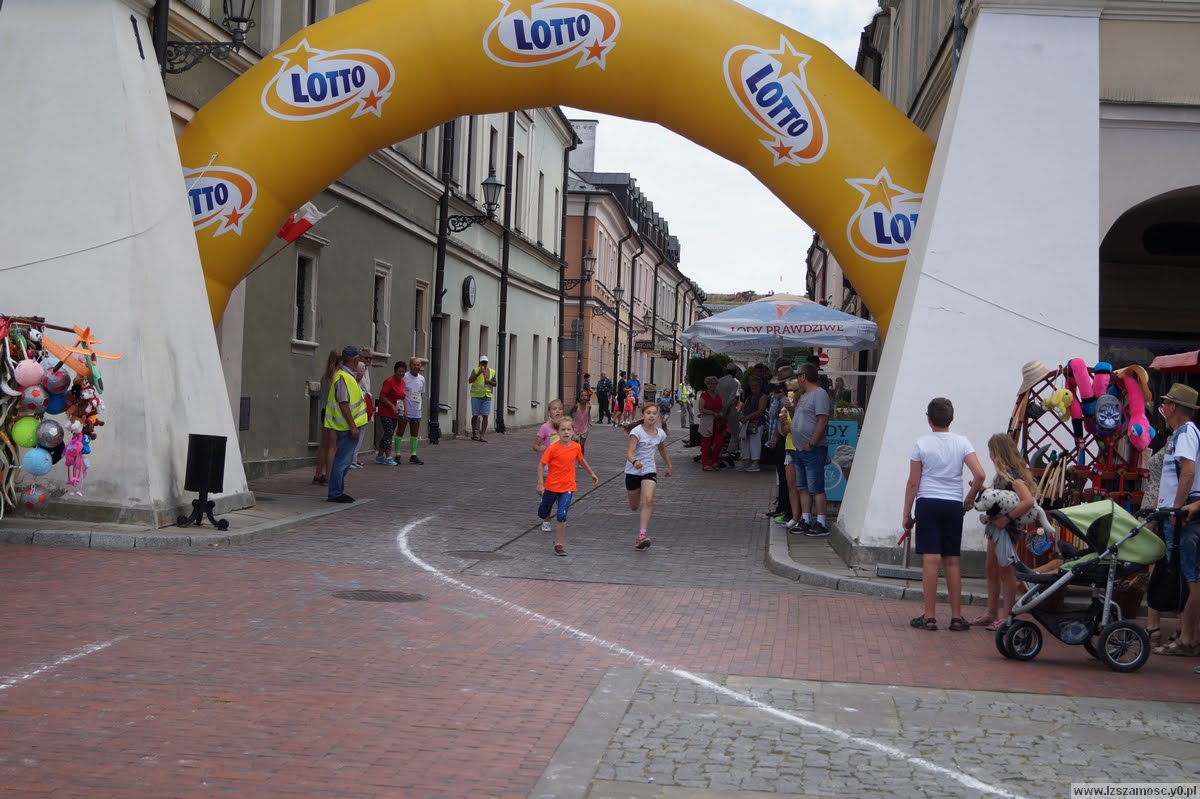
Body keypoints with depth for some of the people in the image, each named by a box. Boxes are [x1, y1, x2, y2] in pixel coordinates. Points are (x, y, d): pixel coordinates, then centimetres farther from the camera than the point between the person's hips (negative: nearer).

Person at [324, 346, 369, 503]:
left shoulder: (348, 376, 14)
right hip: (347, 427, -11)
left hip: (350, 426, 11)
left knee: (345, 460, 16)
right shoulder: (343, 378, -18)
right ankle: (335, 494, 0)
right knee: (342, 461, -5)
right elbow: (343, 404, -22)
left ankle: (337, 492, 23)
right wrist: (353, 426, -23)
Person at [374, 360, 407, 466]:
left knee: (389, 434, 11)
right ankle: (388, 457, -12)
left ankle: (379, 456, 19)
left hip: (395, 413, 8)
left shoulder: (402, 382, 9)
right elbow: (382, 397, -17)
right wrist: (393, 406, -23)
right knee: (389, 433, -12)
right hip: (386, 412, -8)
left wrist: (404, 410, 8)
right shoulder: (389, 381, -16)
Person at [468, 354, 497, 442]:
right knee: (475, 415, 4)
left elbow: (495, 384, 13)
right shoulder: (475, 370, 0)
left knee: (485, 416, -6)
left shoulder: (492, 372, 9)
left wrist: (489, 382, -8)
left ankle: (482, 436, -8)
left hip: (487, 396, 2)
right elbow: (470, 381, -11)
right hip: (476, 396, -2)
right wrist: (478, 373, -20)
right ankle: (474, 433, 21)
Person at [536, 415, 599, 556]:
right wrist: (540, 483, -18)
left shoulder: (576, 447, -5)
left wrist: (591, 474, 26)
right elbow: (541, 465, -12)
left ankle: (559, 544, -4)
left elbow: (581, 461, 16)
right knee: (543, 512, 16)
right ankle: (546, 521, 54)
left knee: (562, 515, -12)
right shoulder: (553, 448, -16)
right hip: (551, 486, -1)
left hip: (567, 487, 1)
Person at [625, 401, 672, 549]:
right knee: (634, 507, 11)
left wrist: (669, 466, 32)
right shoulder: (637, 432, -14)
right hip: (633, 471, -2)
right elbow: (629, 453, -24)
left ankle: (642, 535, -27)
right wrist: (635, 462, -45)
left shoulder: (660, 434, 1)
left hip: (649, 471, 2)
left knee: (648, 501, -23)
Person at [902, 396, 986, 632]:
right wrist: (970, 498, 9)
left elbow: (913, 483, -3)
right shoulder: (962, 442, 2)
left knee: (931, 559, -3)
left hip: (928, 504, -2)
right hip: (954, 506, 2)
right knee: (952, 561, 9)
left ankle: (929, 617, -2)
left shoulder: (921, 444, -3)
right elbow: (979, 475, -7)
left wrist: (907, 513, 5)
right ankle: (956, 617, 11)